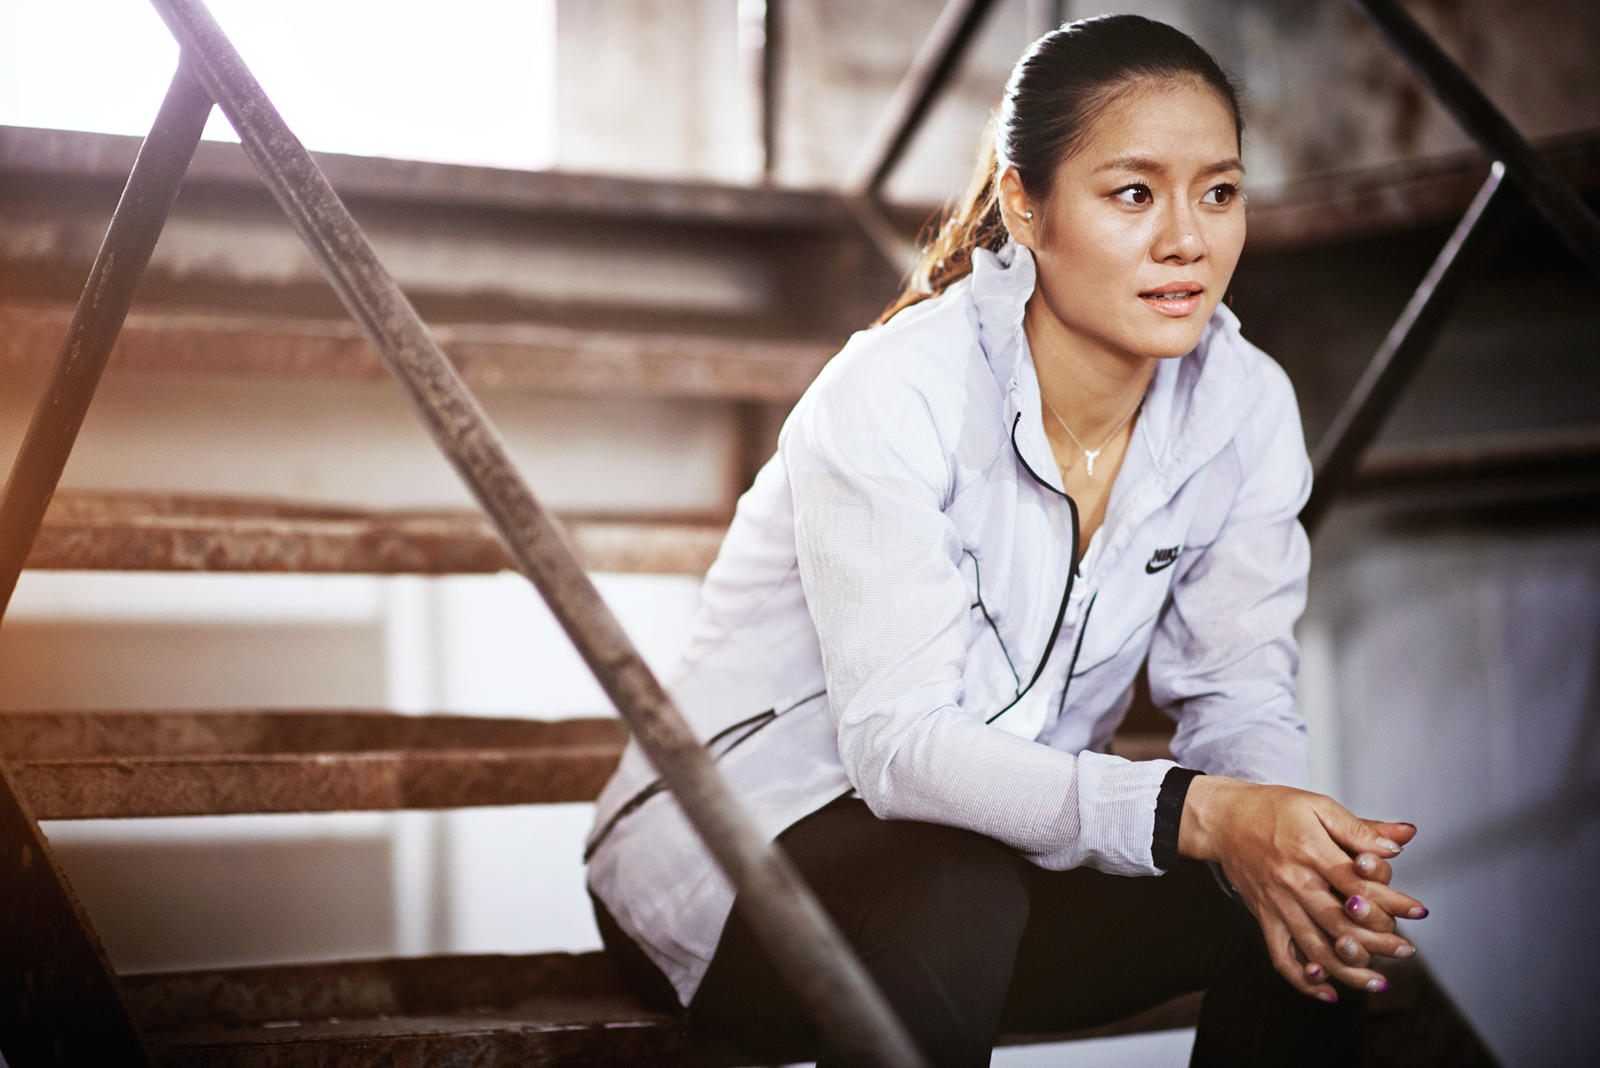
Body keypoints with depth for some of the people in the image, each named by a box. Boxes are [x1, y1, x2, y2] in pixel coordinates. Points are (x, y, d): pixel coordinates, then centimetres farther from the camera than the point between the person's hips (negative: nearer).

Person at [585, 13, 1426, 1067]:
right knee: (955, 891, -37)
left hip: (1003, 840, 5)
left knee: (1300, 901, -20)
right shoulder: (893, 395, -25)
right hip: (729, 851, -5)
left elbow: (1240, 693, -4)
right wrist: (1194, 812, -43)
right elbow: (898, 742, -30)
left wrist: (1293, 839, -27)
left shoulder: (1246, 406, -8)